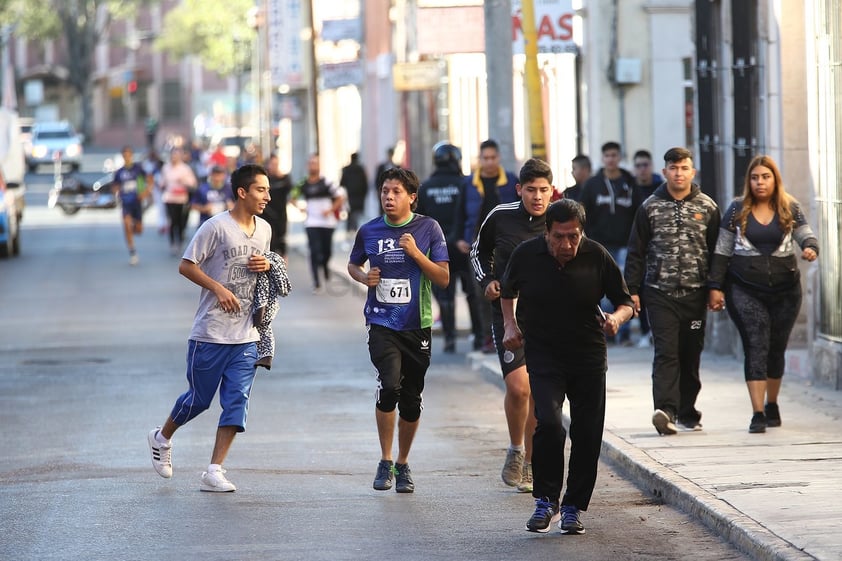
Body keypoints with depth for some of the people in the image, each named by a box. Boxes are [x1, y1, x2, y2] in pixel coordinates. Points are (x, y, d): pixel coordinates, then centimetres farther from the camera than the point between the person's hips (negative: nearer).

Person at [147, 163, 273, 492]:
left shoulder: (264, 229, 10)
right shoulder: (216, 227, -11)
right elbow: (186, 266, -9)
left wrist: (267, 266, 1)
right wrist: (219, 288, -19)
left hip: (246, 336, 5)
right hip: (211, 332, -5)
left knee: (236, 402, -4)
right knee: (199, 399, 6)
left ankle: (214, 471, -2)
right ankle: (162, 438, 34)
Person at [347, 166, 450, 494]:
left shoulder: (428, 228, -1)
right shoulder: (369, 231, 3)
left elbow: (443, 279, -3)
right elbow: (353, 264, 21)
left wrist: (416, 253, -16)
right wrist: (364, 277, -1)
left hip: (417, 325, 1)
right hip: (381, 323, -1)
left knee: (411, 400, 7)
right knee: (390, 385, -22)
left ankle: (403, 465, 27)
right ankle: (385, 462, -7)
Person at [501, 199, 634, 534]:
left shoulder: (597, 257, -8)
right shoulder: (526, 255, -7)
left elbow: (626, 302, 0)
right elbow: (507, 291, 15)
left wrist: (617, 317, -20)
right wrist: (510, 325, 4)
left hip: (589, 358, 1)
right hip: (543, 357, -1)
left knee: (588, 434, 2)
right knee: (549, 424, -20)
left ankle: (573, 507, 17)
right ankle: (546, 501, -4)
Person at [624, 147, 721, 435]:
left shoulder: (707, 208, 6)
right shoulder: (650, 207, 4)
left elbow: (717, 252, 8)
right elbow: (636, 251, 6)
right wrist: (632, 289, 1)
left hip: (695, 293, 2)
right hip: (660, 292, -2)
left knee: (691, 354, 8)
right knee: (666, 352, -13)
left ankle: (687, 410, 20)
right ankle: (665, 410, -24)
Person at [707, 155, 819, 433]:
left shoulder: (790, 208, 5)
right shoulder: (738, 209, 1)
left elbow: (806, 235, 0)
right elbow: (722, 251, 3)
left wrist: (810, 247, -25)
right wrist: (715, 287, -2)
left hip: (785, 290, 2)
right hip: (745, 291, -2)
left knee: (777, 348, 11)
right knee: (756, 347, -11)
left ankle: (772, 405, 31)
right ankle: (758, 413, -14)